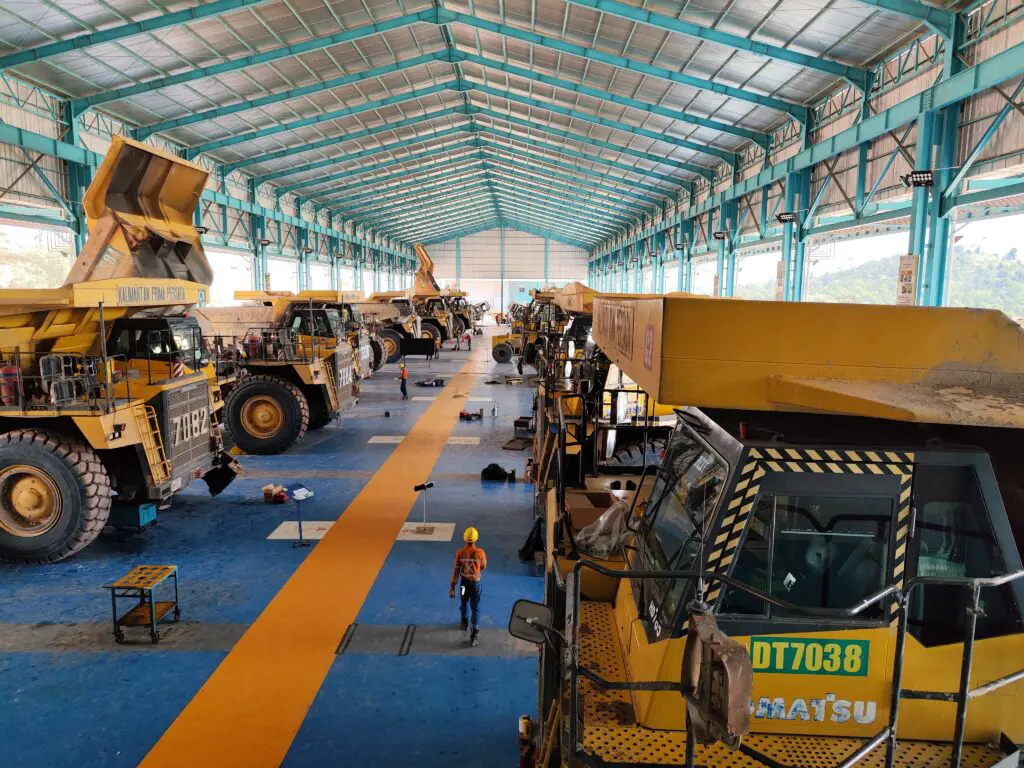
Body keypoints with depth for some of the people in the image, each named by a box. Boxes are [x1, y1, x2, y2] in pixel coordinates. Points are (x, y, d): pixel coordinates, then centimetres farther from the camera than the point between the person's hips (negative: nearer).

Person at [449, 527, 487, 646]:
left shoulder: (460, 553, -17)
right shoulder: (480, 552, -19)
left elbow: (456, 570, -14)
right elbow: (483, 567, -1)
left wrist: (452, 587, -7)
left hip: (464, 582, 2)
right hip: (476, 583, -2)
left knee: (463, 603, 28)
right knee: (475, 608, 7)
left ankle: (464, 623, 49)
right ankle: (474, 635, 2)